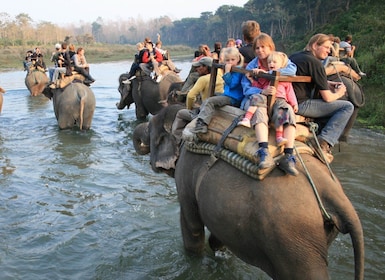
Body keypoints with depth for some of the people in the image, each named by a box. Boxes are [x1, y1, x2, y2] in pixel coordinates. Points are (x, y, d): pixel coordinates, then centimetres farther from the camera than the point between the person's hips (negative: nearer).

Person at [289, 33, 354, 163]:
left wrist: (327, 84, 21)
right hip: (301, 105, -9)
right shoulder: (315, 63, -11)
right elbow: (327, 98, -10)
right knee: (347, 107, -4)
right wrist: (338, 93, 13)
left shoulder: (294, 56, 15)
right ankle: (324, 141, -12)